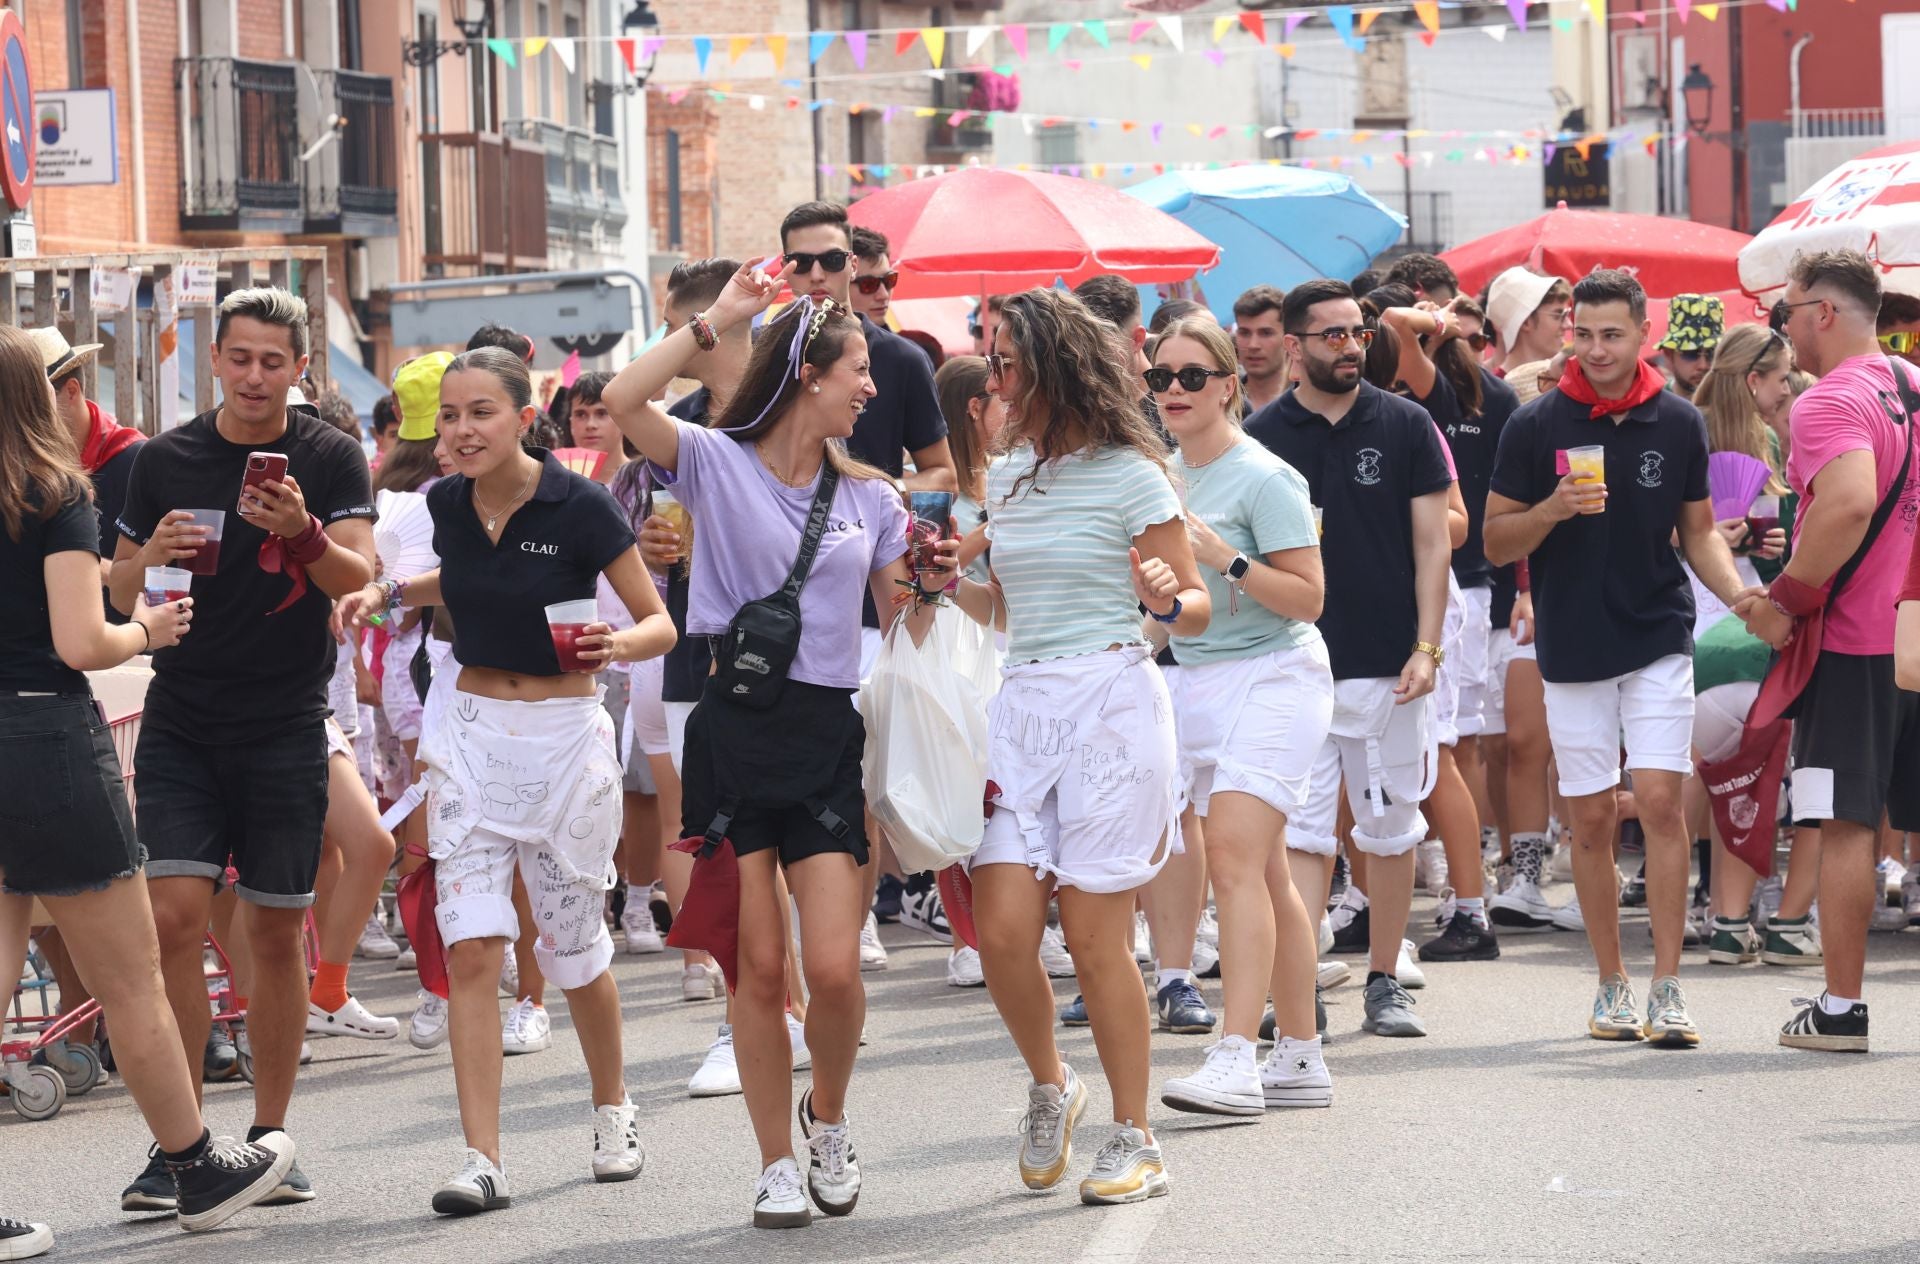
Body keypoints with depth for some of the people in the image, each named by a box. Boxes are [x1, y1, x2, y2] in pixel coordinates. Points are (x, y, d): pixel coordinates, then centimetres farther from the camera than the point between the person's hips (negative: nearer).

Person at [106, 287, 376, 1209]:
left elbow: (360, 580, -12)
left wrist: (304, 533, -32)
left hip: (285, 730, -1)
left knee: (276, 932, 4)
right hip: (181, 726, 1)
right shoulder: (166, 461, 5)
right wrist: (153, 556, -12)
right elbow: (120, 593, 11)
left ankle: (270, 1139, 15)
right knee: (176, 916, -11)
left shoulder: (331, 459, -1)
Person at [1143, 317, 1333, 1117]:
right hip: (1196, 682, 8)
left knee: (1233, 858, -18)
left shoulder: (1262, 477, -10)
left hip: (1271, 677, -8)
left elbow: (1308, 596, -14)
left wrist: (1224, 558, -23)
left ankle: (1236, 1060, -24)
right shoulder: (1165, 477, 12)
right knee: (1263, 872, 9)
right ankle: (1300, 1057, 14)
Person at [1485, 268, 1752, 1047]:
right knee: (1592, 820, 4)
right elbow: (1496, 542, 2)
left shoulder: (1678, 424, 3)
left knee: (1660, 801, -11)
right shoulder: (1536, 427, -1)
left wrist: (1737, 592, -7)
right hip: (1573, 647, 0)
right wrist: (1555, 508, -16)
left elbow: (1698, 532, 12)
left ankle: (1667, 985, -8)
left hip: (1659, 638, 0)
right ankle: (1612, 984, 16)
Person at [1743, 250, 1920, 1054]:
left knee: (1847, 823, -3)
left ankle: (1841, 1009, -2)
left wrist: (1787, 599, -21)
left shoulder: (1832, 402, -14)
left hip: (1852, 641, -7)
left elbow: (1850, 503, -31)